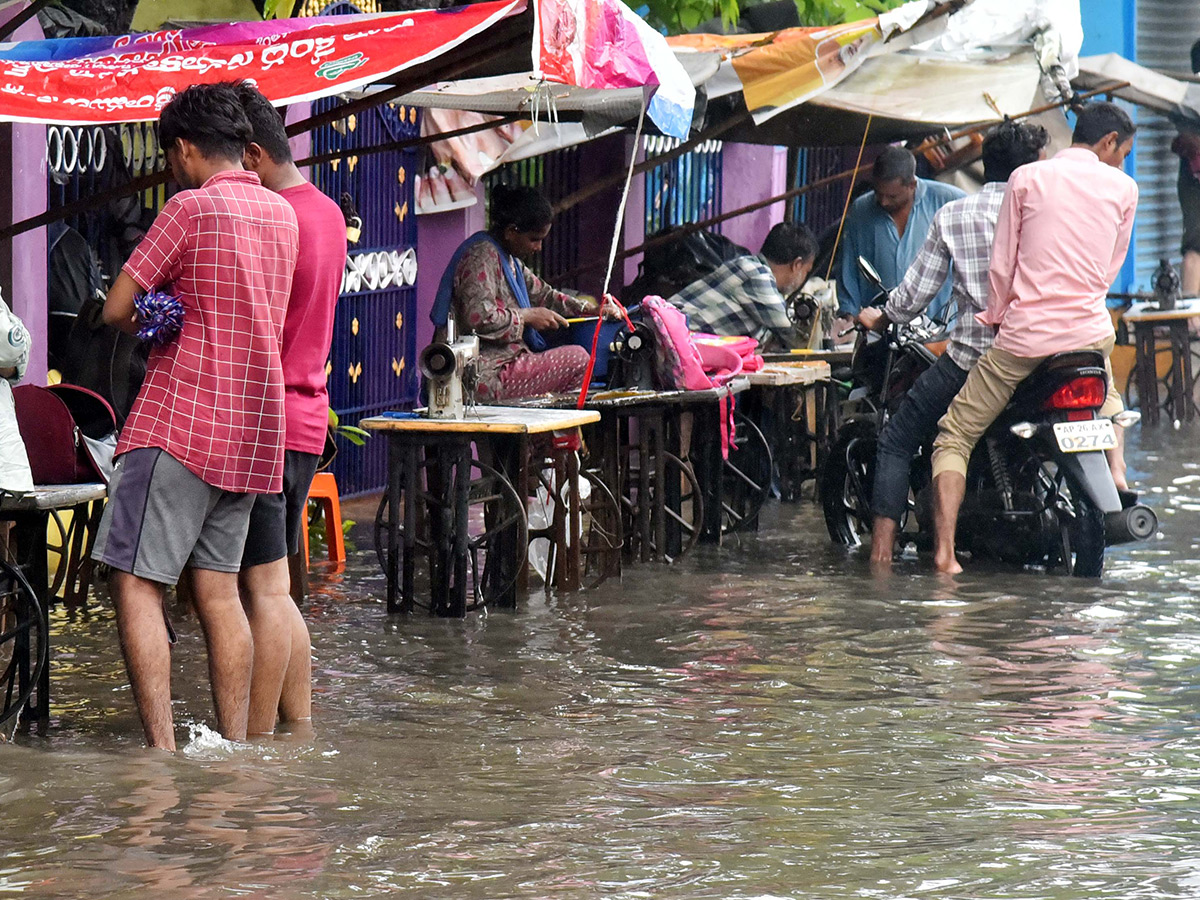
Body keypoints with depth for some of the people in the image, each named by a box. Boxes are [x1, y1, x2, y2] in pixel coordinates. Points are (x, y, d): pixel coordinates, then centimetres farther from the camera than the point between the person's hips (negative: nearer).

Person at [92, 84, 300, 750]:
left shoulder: (191, 207, -9)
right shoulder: (281, 214, 13)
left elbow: (115, 309, -6)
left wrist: (149, 320, 13)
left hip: (181, 421, -8)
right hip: (255, 426, 8)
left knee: (136, 585, -7)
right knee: (219, 589, 11)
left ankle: (162, 752, -17)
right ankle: (235, 753, 8)